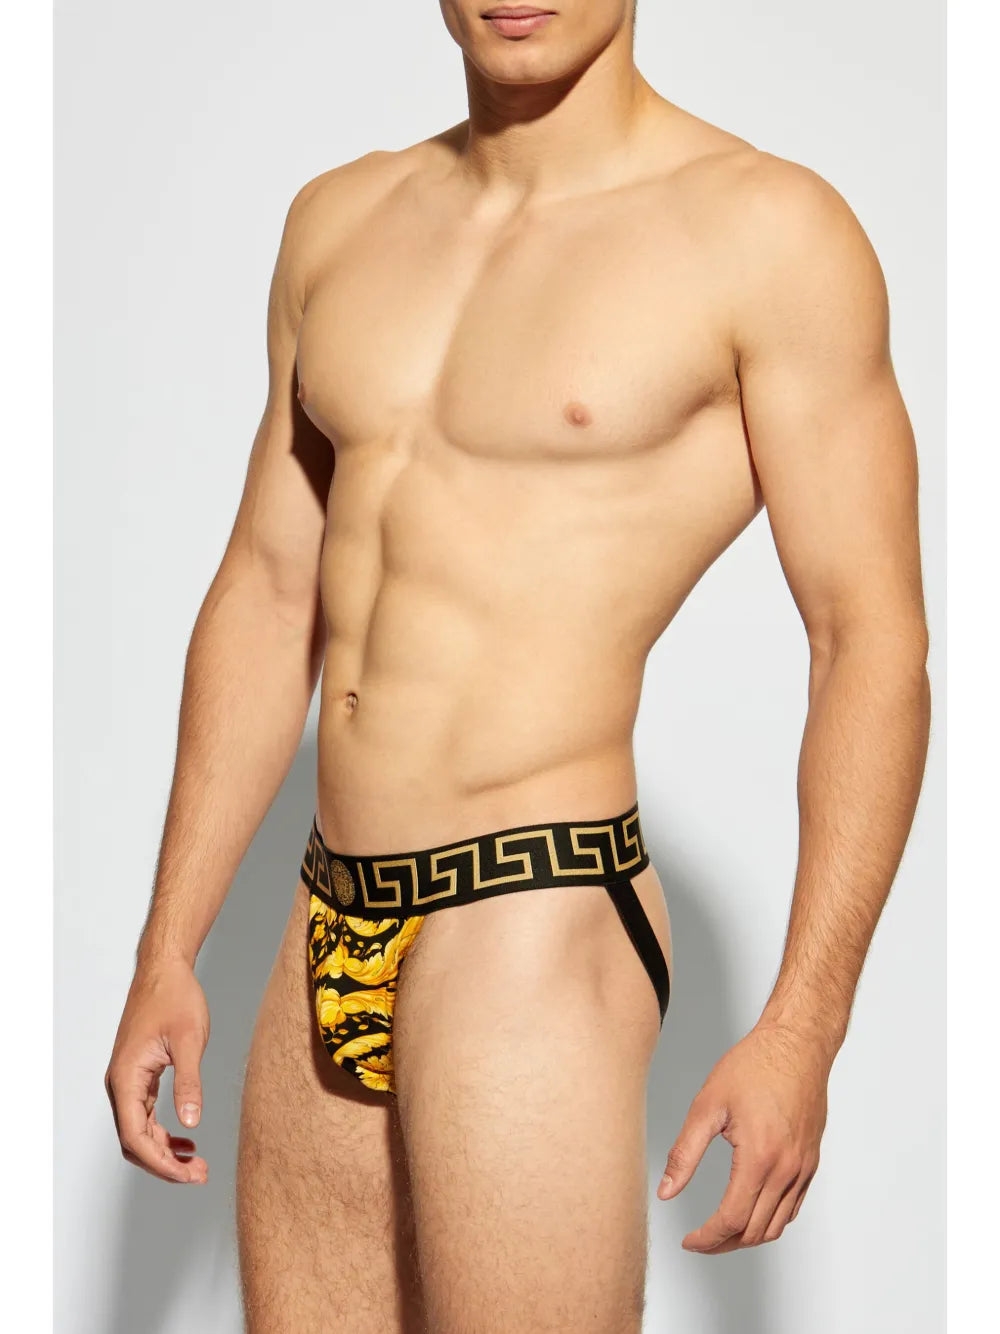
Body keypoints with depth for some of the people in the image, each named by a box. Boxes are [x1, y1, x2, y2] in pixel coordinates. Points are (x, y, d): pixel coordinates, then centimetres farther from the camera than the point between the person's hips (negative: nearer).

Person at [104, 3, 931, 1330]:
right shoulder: (340, 221, 12)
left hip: (538, 928, -6)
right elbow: (266, 599, 15)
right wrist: (166, 954, 13)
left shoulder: (767, 231, -7)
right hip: (332, 928, 6)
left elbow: (872, 644, -9)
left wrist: (802, 1027, -15)